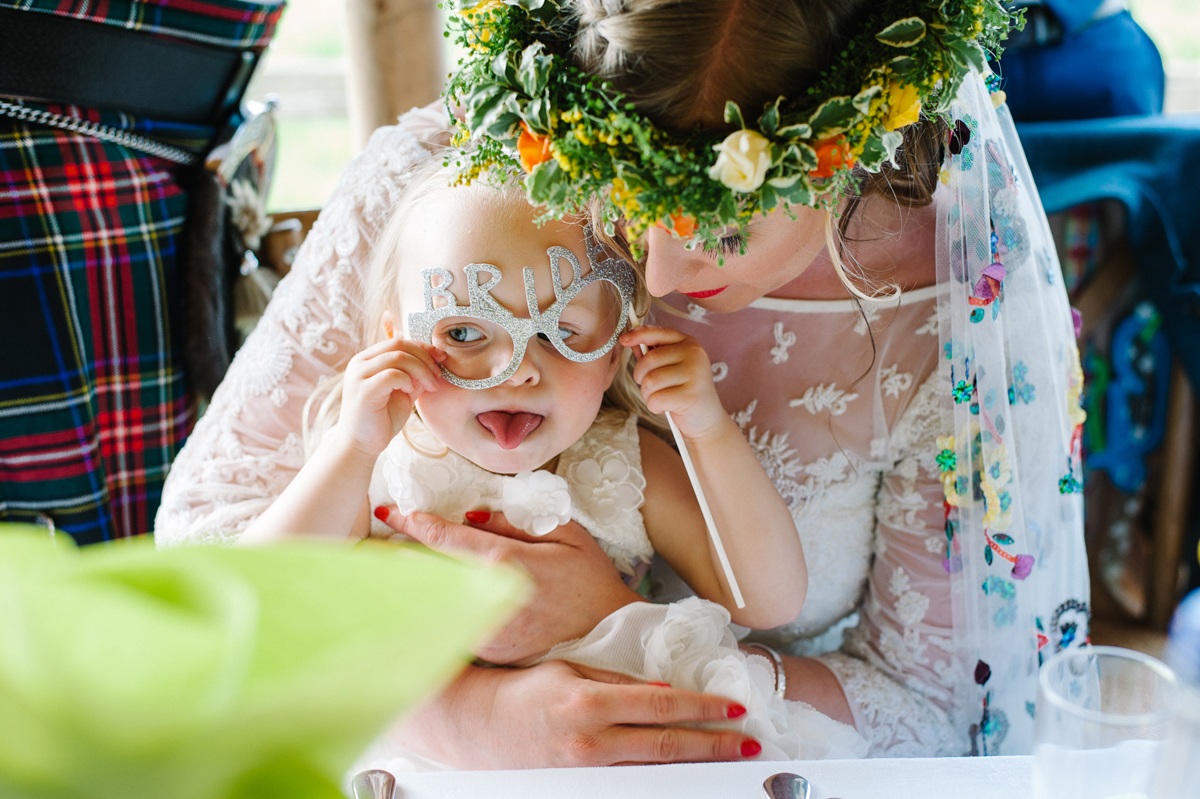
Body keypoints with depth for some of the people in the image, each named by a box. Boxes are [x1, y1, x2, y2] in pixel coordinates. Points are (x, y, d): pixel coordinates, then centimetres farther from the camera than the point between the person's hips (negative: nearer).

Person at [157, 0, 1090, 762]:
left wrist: (612, 624, -22)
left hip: (764, 768, 0)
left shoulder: (960, 312, -17)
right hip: (445, 756, 1)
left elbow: (929, 717, -10)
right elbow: (217, 505, -11)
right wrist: (469, 711, -26)